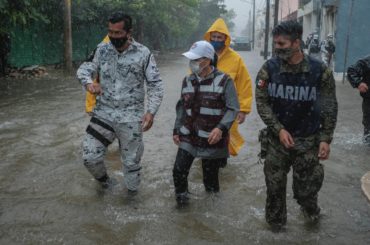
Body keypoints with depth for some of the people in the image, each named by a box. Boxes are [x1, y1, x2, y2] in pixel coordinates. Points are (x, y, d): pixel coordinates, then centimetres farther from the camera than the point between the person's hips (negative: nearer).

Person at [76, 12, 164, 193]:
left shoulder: (143, 54, -7)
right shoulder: (102, 50, 1)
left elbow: (155, 85, -4)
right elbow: (85, 68, 6)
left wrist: (151, 112, -17)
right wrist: (88, 82, -19)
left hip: (131, 116, -2)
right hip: (103, 112, 3)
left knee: (131, 161, 10)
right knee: (90, 157, -1)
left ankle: (132, 195, 34)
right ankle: (103, 179, 32)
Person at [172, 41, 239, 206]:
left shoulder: (224, 81, -9)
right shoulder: (187, 81, 7)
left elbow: (233, 109, -11)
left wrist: (221, 128, -25)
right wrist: (176, 129, 12)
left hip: (212, 140, -3)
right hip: (188, 138, 4)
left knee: (210, 175, 9)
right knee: (179, 171, -3)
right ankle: (181, 196, 25)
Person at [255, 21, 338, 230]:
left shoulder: (320, 70, -10)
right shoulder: (269, 68, -8)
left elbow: (330, 107, -3)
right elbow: (261, 102, -6)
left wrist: (325, 139, -7)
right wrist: (279, 129, -15)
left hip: (308, 140, -1)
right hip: (277, 137, 1)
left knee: (308, 184, 7)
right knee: (275, 184, 11)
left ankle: (310, 210, 42)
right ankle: (275, 222, 35)